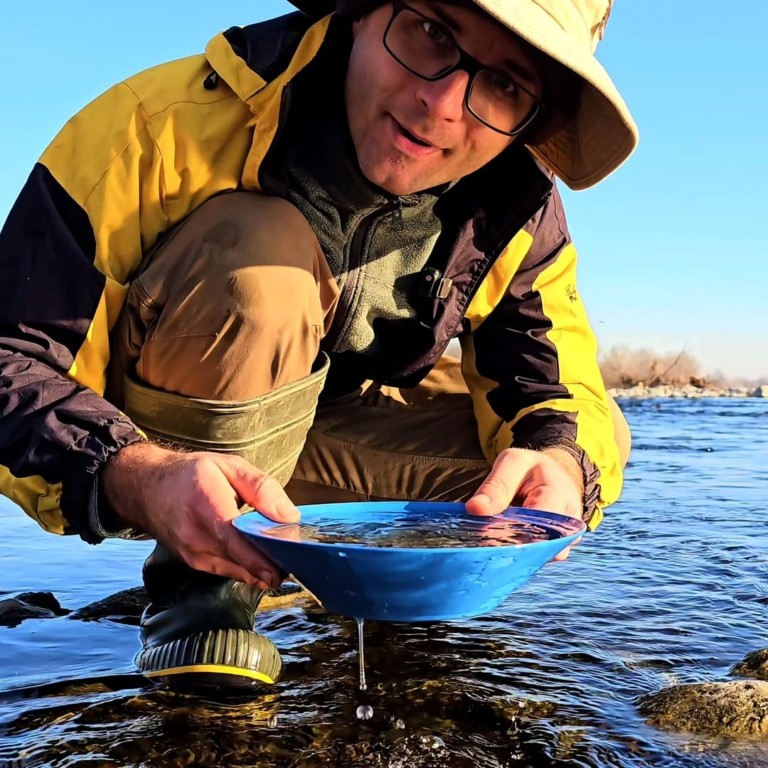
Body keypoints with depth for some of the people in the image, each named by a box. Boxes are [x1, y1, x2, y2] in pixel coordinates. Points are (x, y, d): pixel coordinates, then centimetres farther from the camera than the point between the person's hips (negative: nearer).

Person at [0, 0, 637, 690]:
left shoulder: (518, 216, -13)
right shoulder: (169, 126, -28)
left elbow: (556, 378, -13)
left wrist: (560, 458, -38)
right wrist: (138, 479, -49)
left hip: (337, 443, 5)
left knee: (585, 445, -11)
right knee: (255, 253, -34)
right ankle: (201, 586, -15)